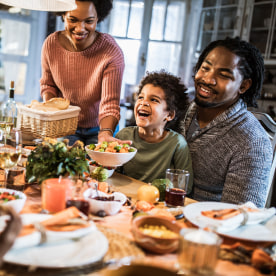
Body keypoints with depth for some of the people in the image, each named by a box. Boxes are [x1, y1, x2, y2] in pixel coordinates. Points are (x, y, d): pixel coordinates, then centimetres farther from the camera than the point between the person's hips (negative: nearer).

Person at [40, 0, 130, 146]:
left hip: (98, 128, -2)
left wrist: (105, 133, -45)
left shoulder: (112, 52, -23)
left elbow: (110, 103, -26)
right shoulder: (51, 44, -11)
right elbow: (47, 85, 6)